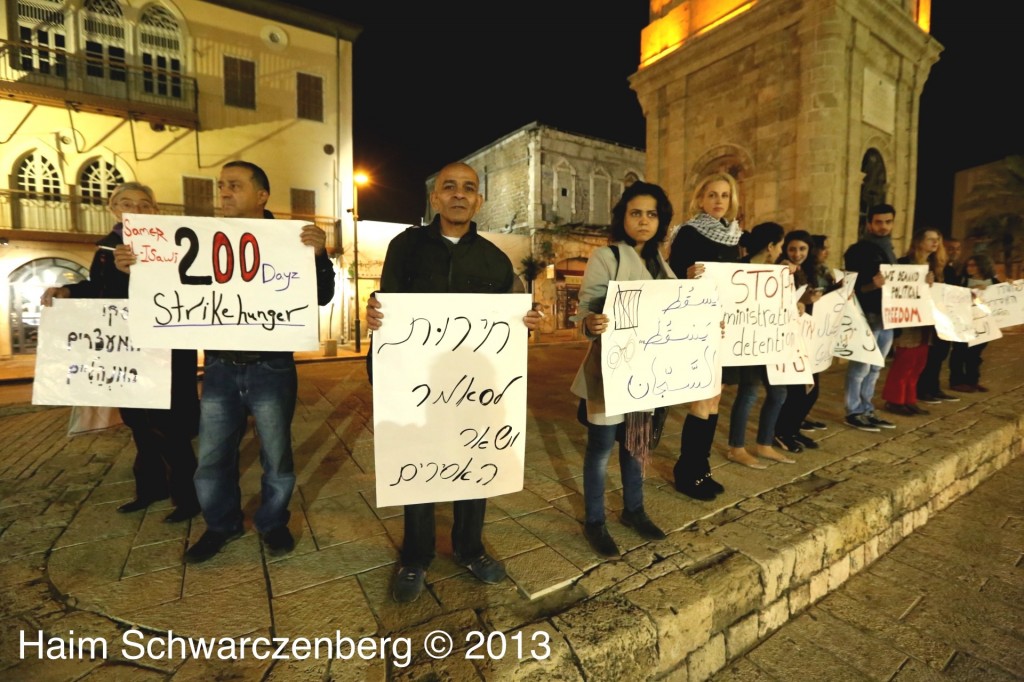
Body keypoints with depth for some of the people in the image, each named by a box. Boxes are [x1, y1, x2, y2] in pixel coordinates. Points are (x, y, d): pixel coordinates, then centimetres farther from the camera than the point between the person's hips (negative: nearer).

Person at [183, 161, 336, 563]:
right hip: (220, 368, 3)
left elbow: (321, 297, -10)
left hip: (271, 369, -3)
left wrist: (319, 255, -26)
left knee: (276, 456, 10)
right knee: (212, 458, 13)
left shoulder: (287, 242, -4)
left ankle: (272, 523, 32)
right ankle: (222, 525, 35)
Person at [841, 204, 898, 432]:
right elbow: (852, 286, -15)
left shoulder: (889, 250, 19)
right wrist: (872, 285, -31)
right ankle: (854, 412, 4)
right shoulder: (858, 250, -7)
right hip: (866, 316, -8)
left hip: (888, 316, 8)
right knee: (860, 367, -5)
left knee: (875, 368, 12)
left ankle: (867, 410, 20)